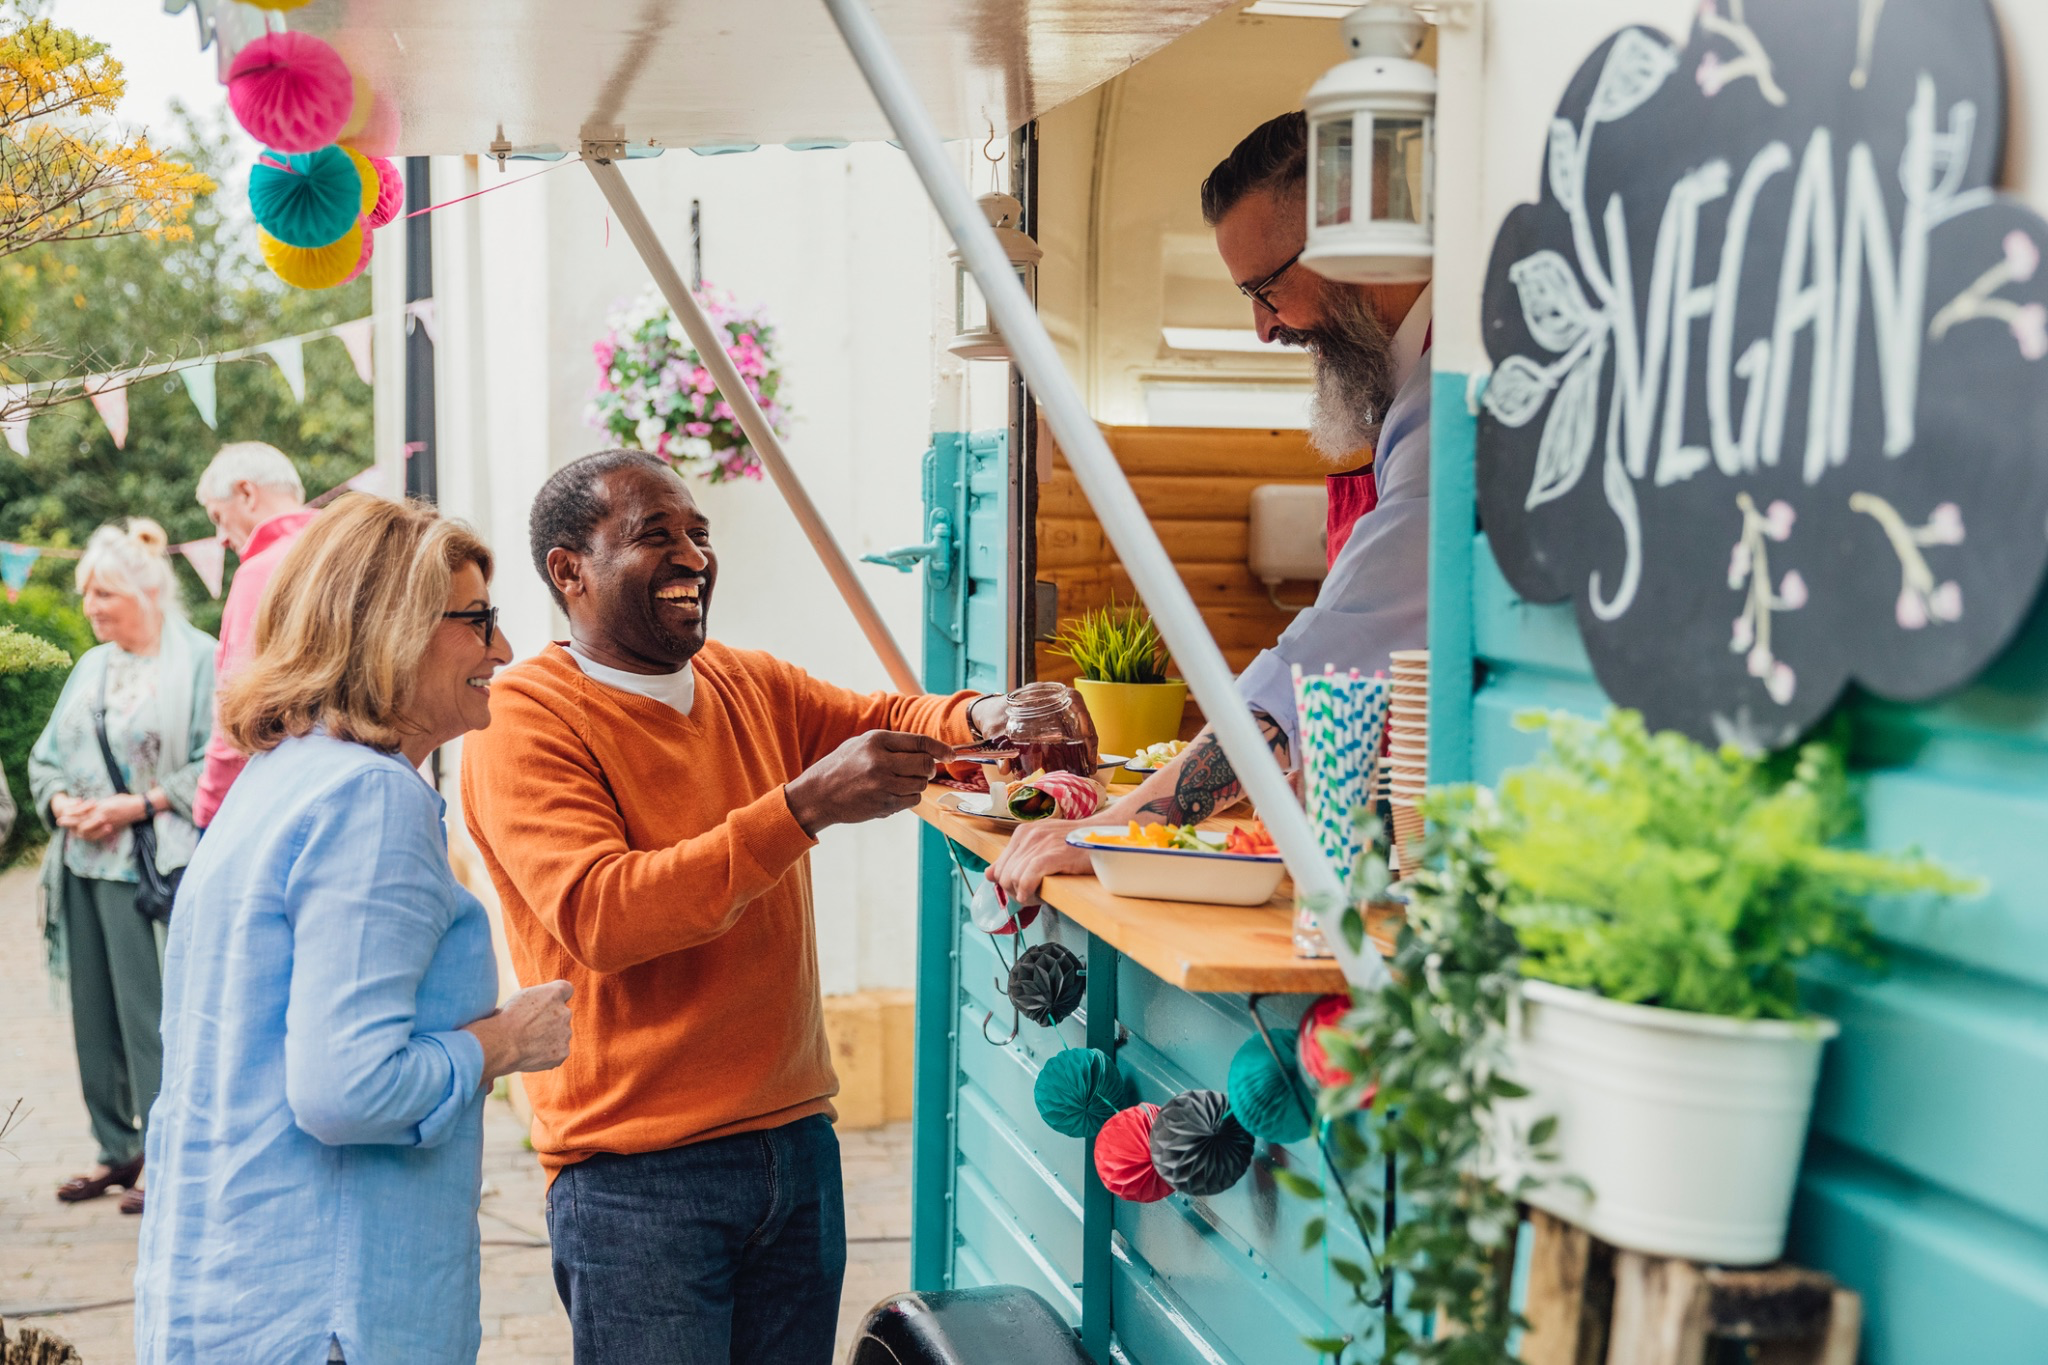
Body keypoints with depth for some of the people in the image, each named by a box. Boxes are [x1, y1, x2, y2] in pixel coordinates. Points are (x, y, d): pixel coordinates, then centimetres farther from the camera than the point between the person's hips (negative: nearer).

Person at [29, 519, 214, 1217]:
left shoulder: (197, 660, -6)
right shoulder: (91, 667, 16)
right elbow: (46, 758, 19)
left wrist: (137, 805, -17)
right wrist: (61, 801, -2)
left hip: (158, 870, -7)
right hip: (85, 866, 7)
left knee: (153, 1015, -6)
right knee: (96, 1012, 10)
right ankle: (119, 1150, 21)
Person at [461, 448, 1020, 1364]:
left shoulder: (753, 686, 10)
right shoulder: (525, 721, -12)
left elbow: (887, 720, 17)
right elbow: (599, 915, -23)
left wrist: (976, 721, -8)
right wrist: (805, 806, -29)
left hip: (797, 1138, 6)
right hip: (639, 1175, -6)